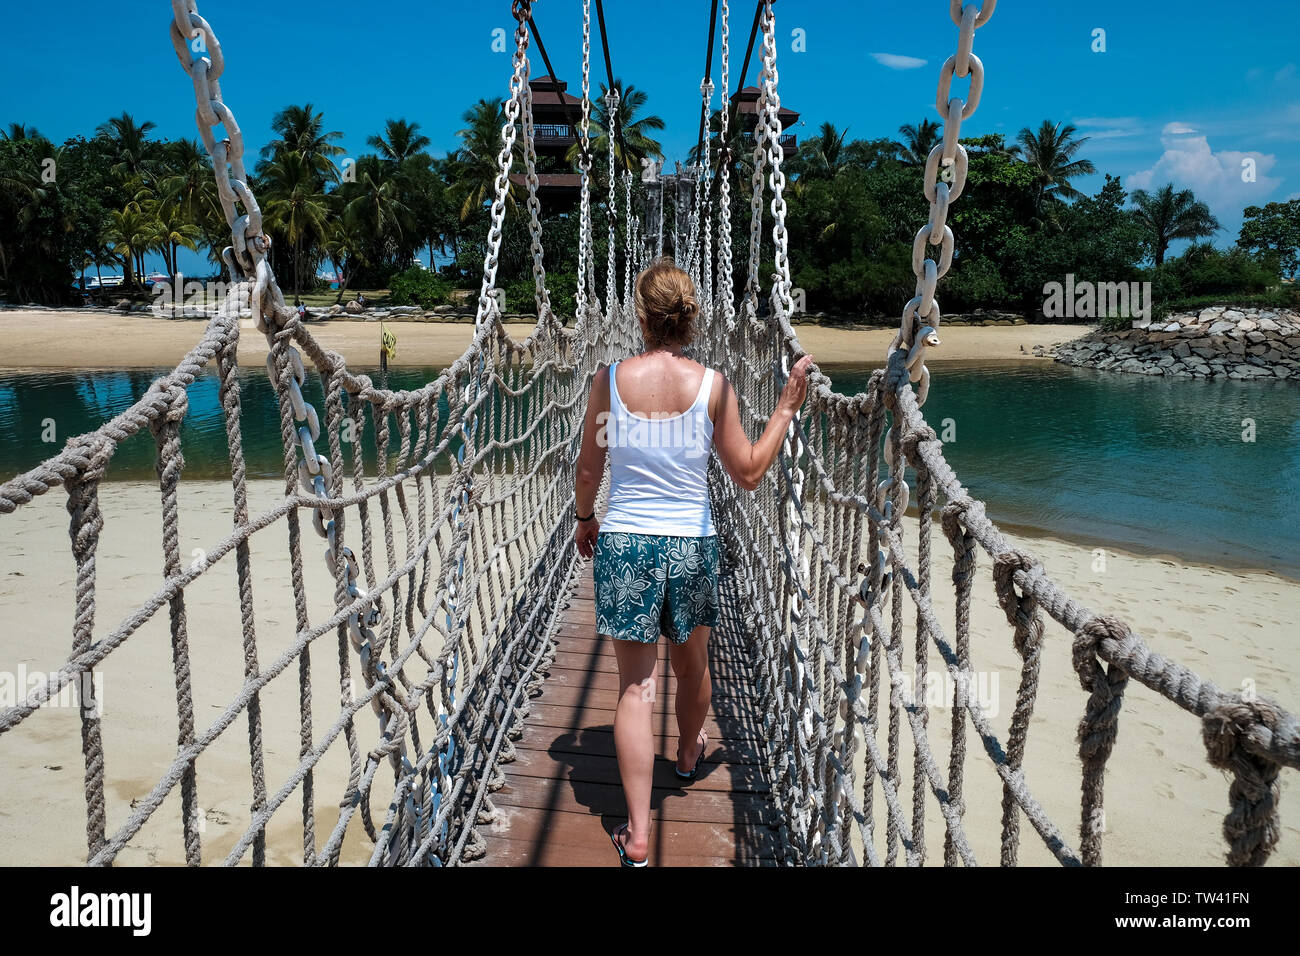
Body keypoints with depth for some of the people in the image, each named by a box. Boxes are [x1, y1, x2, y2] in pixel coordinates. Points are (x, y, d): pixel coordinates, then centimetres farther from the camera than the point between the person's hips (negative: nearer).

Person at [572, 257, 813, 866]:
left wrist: (585, 519, 21)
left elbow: (588, 471, 2)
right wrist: (786, 408, 6)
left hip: (624, 541, -1)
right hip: (692, 543, 1)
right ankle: (689, 753, 54)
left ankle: (637, 832, 9)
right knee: (692, 665, 25)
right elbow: (749, 475, -1)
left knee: (635, 686, 6)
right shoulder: (713, 385, -8)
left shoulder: (610, 379, -7)